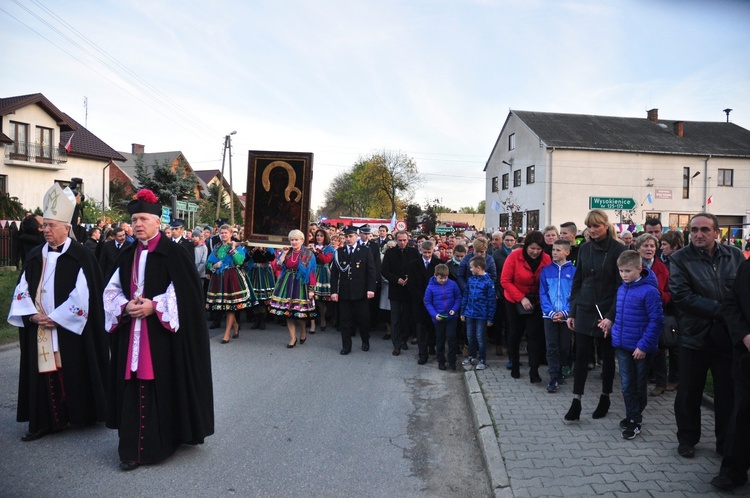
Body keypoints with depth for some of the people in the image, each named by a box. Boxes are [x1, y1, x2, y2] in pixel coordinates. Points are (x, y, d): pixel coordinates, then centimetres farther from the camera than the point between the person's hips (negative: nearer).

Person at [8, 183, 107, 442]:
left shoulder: (81, 256, -8)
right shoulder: (34, 256, 10)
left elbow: (82, 295, -13)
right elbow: (22, 290, 9)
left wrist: (55, 318, -13)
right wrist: (33, 315, -6)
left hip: (69, 330, -5)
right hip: (38, 328, 5)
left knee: (71, 371, 3)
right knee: (42, 373, 6)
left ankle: (78, 415, 17)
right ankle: (44, 421, 13)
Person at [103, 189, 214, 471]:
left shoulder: (173, 254, -7)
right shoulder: (127, 255, 11)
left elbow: (185, 293, -11)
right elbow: (112, 290, 12)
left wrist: (153, 306, -17)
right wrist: (126, 306, -8)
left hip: (162, 334, -5)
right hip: (131, 334, 5)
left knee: (162, 386, 1)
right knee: (133, 388, 7)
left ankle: (161, 442, 15)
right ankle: (133, 447, 19)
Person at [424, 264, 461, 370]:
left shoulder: (453, 284, -9)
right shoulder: (430, 287, -11)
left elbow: (458, 298, 1)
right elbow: (427, 302, -5)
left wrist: (454, 309, -13)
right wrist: (434, 314, -15)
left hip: (451, 317, 0)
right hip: (438, 318, 0)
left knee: (451, 338, 1)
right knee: (440, 340, 12)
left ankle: (452, 361, 14)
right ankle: (441, 361, 26)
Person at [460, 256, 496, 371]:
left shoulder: (488, 282, -14)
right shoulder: (470, 280, 3)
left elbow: (491, 301, -12)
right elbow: (465, 296, 10)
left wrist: (490, 318, -11)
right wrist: (463, 312, 9)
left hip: (481, 315, -5)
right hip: (469, 314, 5)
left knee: (480, 338, 3)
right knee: (470, 336, 15)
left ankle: (481, 360, 17)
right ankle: (472, 357, 31)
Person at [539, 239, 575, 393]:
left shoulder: (573, 271, -3)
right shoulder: (546, 270, 2)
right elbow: (543, 294, 1)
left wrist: (564, 312, -14)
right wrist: (551, 312, -12)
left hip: (566, 316, -1)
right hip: (550, 316, 1)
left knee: (565, 348, 10)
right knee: (552, 348, 1)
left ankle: (559, 372, 29)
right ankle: (554, 379, 5)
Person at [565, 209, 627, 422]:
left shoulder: (618, 250, -8)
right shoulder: (584, 248, 5)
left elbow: (621, 286, -10)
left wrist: (611, 316, -17)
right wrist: (572, 312, 6)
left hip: (606, 313, -3)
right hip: (584, 311, 3)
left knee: (607, 356, 11)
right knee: (581, 356, 2)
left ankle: (605, 398, 27)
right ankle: (576, 402, 7)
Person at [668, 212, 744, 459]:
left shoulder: (735, 256, 4)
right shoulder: (680, 259, -6)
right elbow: (682, 296, -15)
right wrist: (720, 310, -18)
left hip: (728, 336, 2)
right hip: (695, 336, -2)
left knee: (728, 392, 13)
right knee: (689, 392, 10)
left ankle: (726, 442, 31)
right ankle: (687, 439, 28)